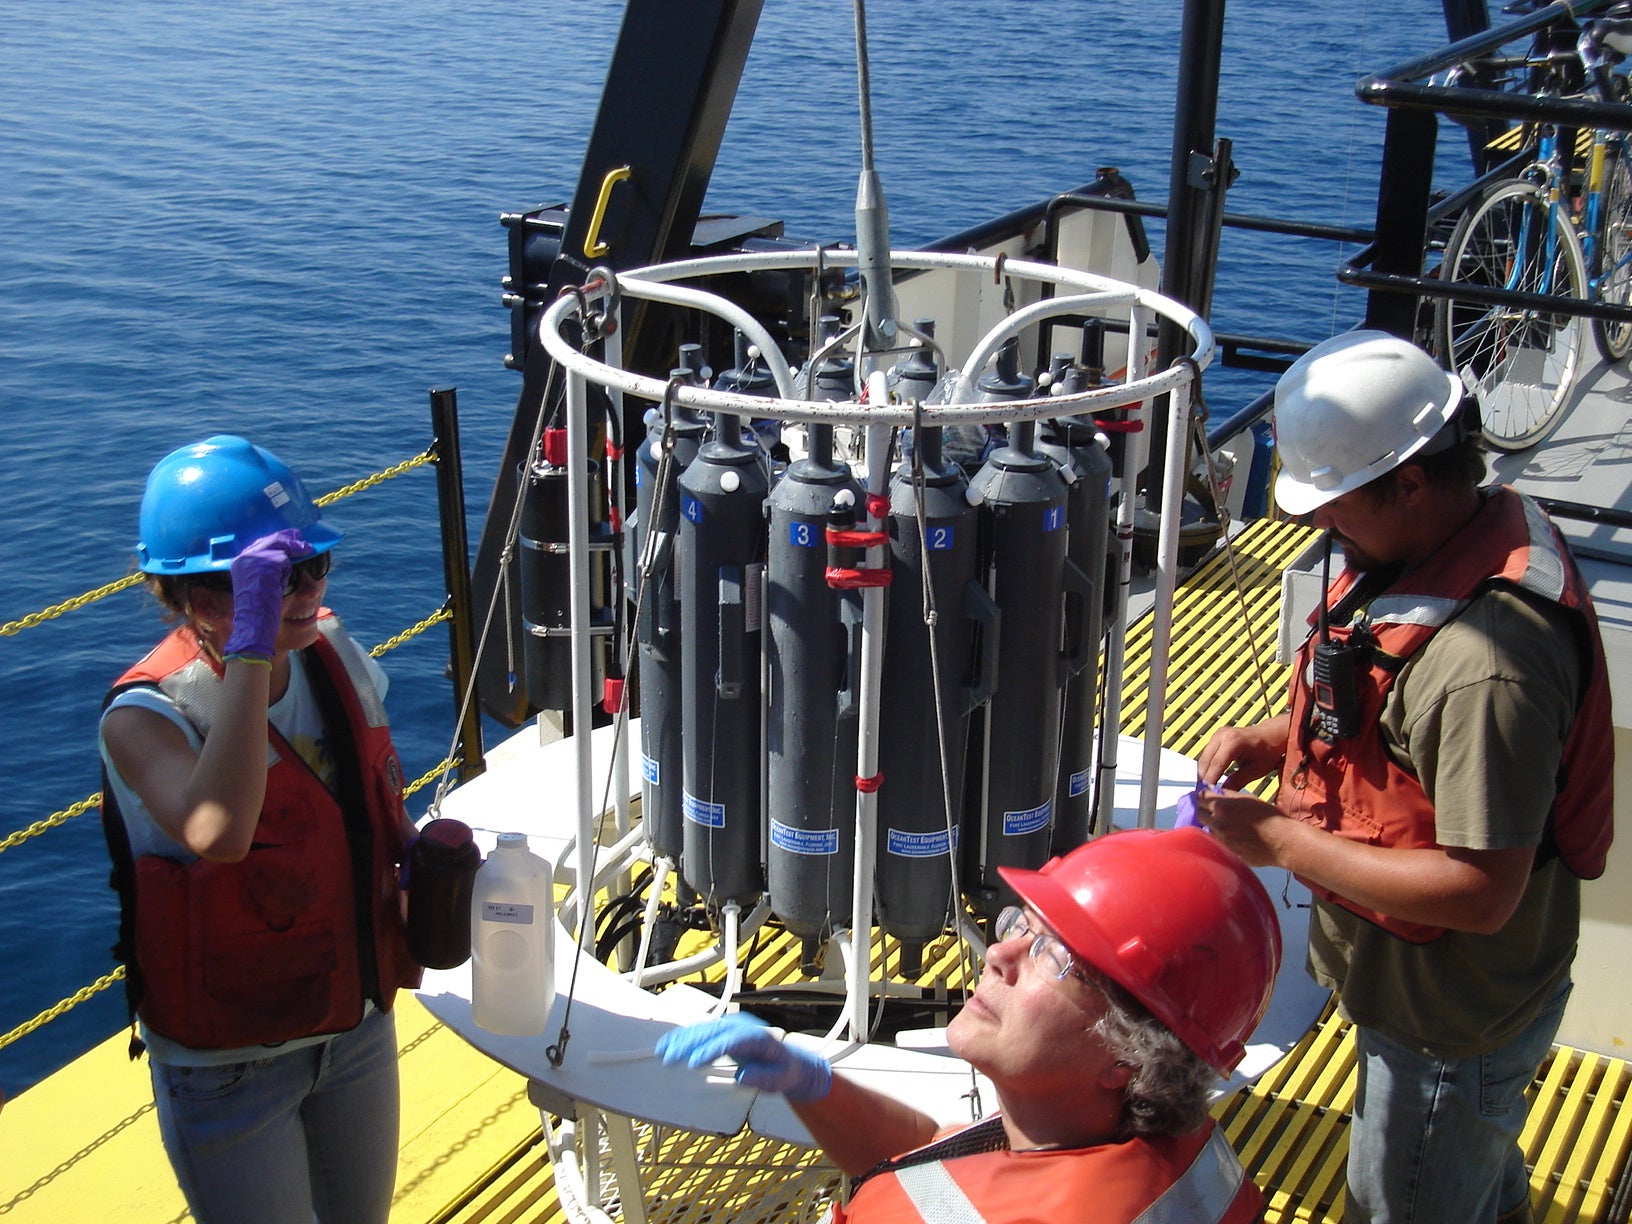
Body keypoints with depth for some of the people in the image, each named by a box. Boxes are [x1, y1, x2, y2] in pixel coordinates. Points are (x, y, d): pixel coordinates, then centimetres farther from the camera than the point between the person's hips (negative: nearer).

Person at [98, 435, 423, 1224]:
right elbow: (217, 831, -48)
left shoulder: (332, 656, -7)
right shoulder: (145, 716, -25)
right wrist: (250, 648, -45)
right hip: (229, 1062, -6)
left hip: (358, 1028, 6)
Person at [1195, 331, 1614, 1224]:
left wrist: (1282, 841, -26)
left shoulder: (1488, 661, -37)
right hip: (1417, 983, 9)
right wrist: (1269, 741, -4)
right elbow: (1382, 707, 12)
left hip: (1452, 1021, -9)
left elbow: (1483, 892, -33)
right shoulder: (1471, 533, -6)